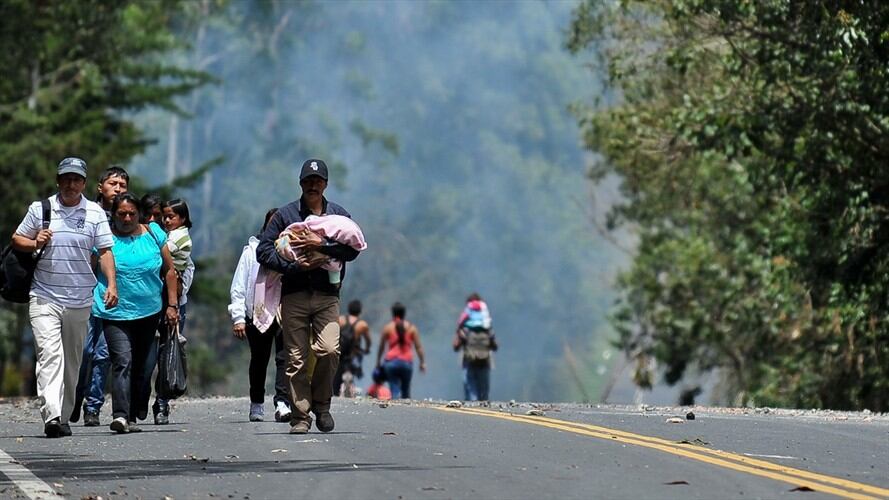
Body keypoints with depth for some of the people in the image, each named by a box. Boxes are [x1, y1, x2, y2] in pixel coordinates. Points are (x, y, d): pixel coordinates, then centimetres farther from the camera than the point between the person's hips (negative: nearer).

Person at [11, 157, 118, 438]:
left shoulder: (95, 213, 5)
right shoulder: (40, 209, 4)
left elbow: (105, 251, 4)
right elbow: (17, 239, 13)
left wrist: (111, 284, -8)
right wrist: (35, 243, -9)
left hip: (80, 301, 2)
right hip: (44, 298, -2)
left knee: (72, 361, 9)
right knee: (49, 353, -17)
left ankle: (64, 417, 20)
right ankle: (51, 415, -28)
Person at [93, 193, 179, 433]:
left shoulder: (153, 234, 6)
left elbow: (169, 270, 12)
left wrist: (172, 304, 7)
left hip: (149, 312, 4)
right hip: (115, 313, -4)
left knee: (139, 366, 10)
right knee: (122, 362, -19)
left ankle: (132, 417, 18)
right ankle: (120, 415, -28)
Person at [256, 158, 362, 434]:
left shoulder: (339, 214, 13)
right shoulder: (285, 214, 9)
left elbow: (353, 250, 0)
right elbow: (263, 250, 3)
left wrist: (321, 245, -12)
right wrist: (293, 266, -10)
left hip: (327, 295, 0)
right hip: (294, 295, 0)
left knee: (329, 349, -17)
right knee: (297, 358, -3)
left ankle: (321, 403, 5)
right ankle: (300, 416, 4)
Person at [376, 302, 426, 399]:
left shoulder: (387, 328, 2)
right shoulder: (411, 328, 4)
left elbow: (381, 347, 6)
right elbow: (418, 347, 2)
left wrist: (378, 362, 16)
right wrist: (422, 362, 8)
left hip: (391, 362, -1)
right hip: (407, 362, 1)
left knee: (395, 390, -4)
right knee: (406, 391, 16)